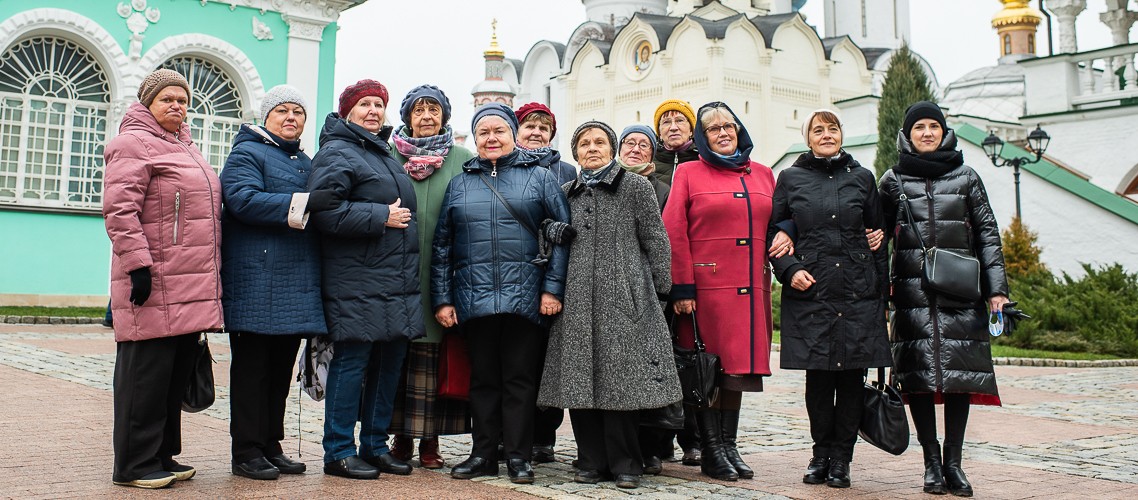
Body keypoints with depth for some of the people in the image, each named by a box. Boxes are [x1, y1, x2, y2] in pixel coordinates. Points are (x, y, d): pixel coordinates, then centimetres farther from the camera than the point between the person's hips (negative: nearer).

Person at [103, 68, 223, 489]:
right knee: (148, 372, -4)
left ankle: (163, 455, 23)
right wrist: (137, 264, -21)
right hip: (156, 284, -9)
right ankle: (135, 465, 5)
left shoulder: (185, 147, 23)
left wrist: (209, 276, 23)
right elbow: (119, 209, -14)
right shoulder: (134, 142, -5)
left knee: (177, 372, 13)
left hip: (191, 286, 9)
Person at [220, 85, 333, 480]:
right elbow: (244, 200, -19)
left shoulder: (305, 162, 23)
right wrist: (304, 203, -24)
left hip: (297, 283, 8)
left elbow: (323, 212, 34)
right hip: (258, 281, -7)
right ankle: (246, 451, 5)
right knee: (252, 367, -2)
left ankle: (271, 446, 21)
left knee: (282, 367, 12)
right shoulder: (247, 154, -1)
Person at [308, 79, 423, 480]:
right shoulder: (337, 153, -5)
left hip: (398, 282, 9)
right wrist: (382, 217, -15)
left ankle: (375, 445, 21)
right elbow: (325, 211, -18)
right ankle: (338, 451, 5)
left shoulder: (387, 156, 23)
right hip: (357, 282, -9)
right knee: (352, 363, -5)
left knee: (389, 364, 11)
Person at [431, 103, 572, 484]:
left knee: (520, 378, 3)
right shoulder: (459, 184, 14)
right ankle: (483, 454, 19)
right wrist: (442, 298, 6)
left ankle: (518, 456, 12)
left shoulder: (540, 177, 6)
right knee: (483, 378, 9)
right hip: (474, 299, 3)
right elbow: (442, 246, 12)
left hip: (524, 298, -2)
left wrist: (553, 289, -7)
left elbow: (560, 235, 1)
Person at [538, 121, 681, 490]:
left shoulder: (636, 186, 5)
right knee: (580, 380, 2)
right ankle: (592, 460, 13)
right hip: (578, 300, 4)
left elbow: (656, 241, 4)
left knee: (621, 378, -5)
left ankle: (625, 463, 7)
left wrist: (661, 289, 0)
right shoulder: (567, 194, 16)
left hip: (624, 298, -3)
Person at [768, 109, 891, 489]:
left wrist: (882, 294, 10)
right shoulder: (790, 179, 7)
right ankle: (821, 454, 18)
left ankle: (840, 458, 13)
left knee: (852, 378, 2)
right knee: (818, 377, 2)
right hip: (810, 292, -1)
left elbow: (878, 234, 13)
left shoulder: (862, 178, 10)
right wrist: (789, 270, -8)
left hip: (859, 293, 1)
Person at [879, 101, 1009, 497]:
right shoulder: (893, 181, 10)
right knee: (918, 373, -4)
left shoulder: (965, 177, 11)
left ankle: (953, 462, 5)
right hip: (913, 292, 0)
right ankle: (931, 461, 5)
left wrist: (997, 288, 0)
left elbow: (987, 234, 8)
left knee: (959, 372, -3)